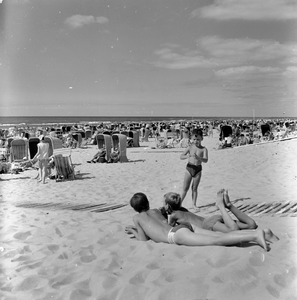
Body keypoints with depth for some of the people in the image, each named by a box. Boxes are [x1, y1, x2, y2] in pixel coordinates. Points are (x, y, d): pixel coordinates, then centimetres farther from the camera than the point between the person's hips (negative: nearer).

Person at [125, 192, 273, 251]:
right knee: (221, 236, -6)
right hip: (186, 228, 8)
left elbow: (144, 239, 15)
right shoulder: (153, 212, 35)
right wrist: (136, 229, 54)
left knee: (216, 241, -24)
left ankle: (254, 236, -38)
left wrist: (133, 232, 33)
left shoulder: (136, 217, 16)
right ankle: (256, 233, -22)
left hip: (177, 234, -7)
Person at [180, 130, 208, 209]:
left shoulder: (203, 149, -6)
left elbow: (205, 160, -20)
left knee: (194, 188, 10)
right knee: (185, 188, 2)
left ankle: (194, 204, 21)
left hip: (198, 169, 0)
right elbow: (181, 156, -4)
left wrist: (197, 157, -38)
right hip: (189, 168, 0)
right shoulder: (190, 147, -2)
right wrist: (187, 156, -26)